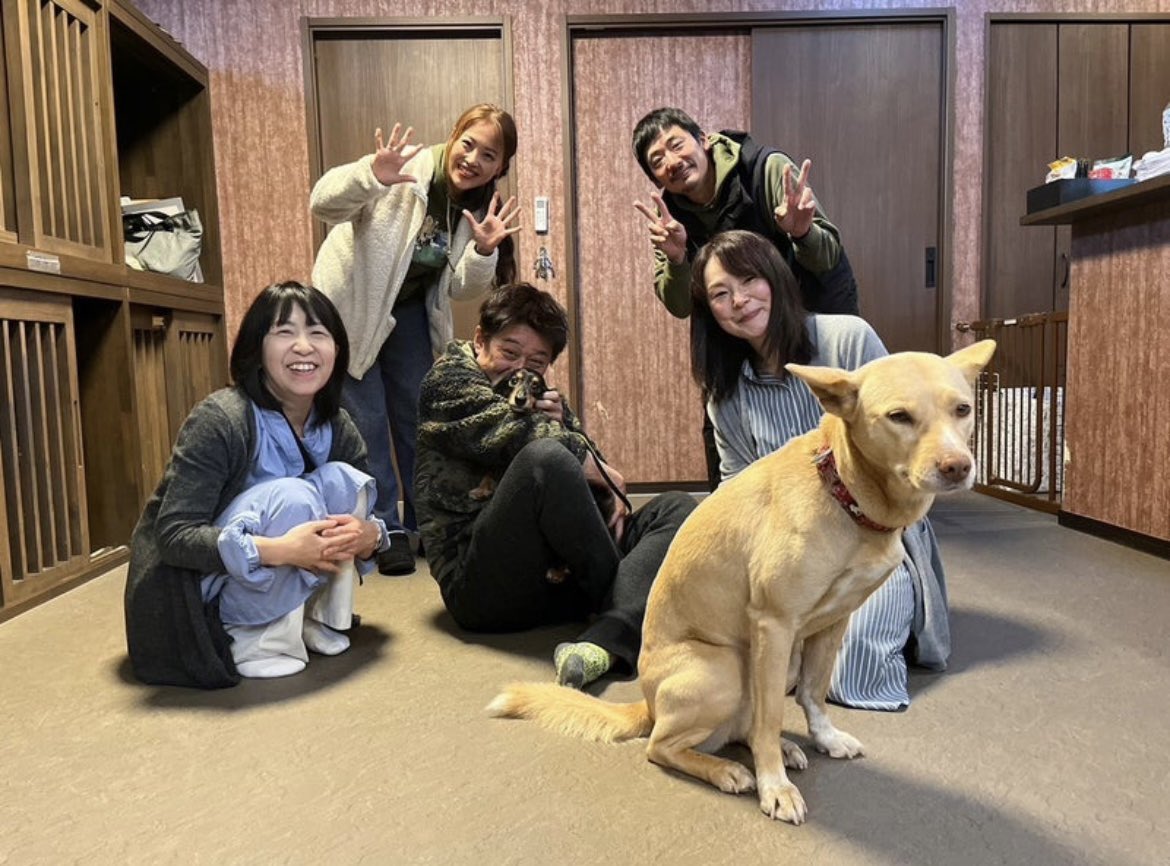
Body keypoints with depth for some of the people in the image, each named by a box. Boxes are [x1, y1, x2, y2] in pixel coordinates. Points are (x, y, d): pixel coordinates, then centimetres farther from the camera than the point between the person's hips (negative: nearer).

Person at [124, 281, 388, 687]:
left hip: (269, 585, 6)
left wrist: (368, 534, -24)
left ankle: (318, 619, -6)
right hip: (190, 586, -6)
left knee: (343, 480, -15)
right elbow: (173, 535, -27)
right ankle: (249, 642, -16)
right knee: (291, 497, -30)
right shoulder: (220, 420, -24)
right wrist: (278, 549, -39)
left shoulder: (339, 430, -5)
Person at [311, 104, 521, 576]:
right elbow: (323, 203, -30)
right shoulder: (407, 171, -22)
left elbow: (461, 287, -4)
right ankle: (385, 531, 10)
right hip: (352, 305, -5)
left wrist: (484, 252, -24)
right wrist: (370, 177, -49)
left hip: (409, 310, 6)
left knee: (419, 416, 10)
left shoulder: (476, 207, -3)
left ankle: (427, 522, 24)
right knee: (368, 421, -2)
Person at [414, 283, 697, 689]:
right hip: (479, 584, -7)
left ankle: (605, 640, -36)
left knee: (676, 508, -8)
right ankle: (631, 607, -13)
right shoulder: (449, 381, 2)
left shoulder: (541, 397, 23)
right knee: (546, 458, -31)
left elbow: (589, 468, 13)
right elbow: (522, 439, -15)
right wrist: (611, 480, -5)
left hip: (561, 573, 7)